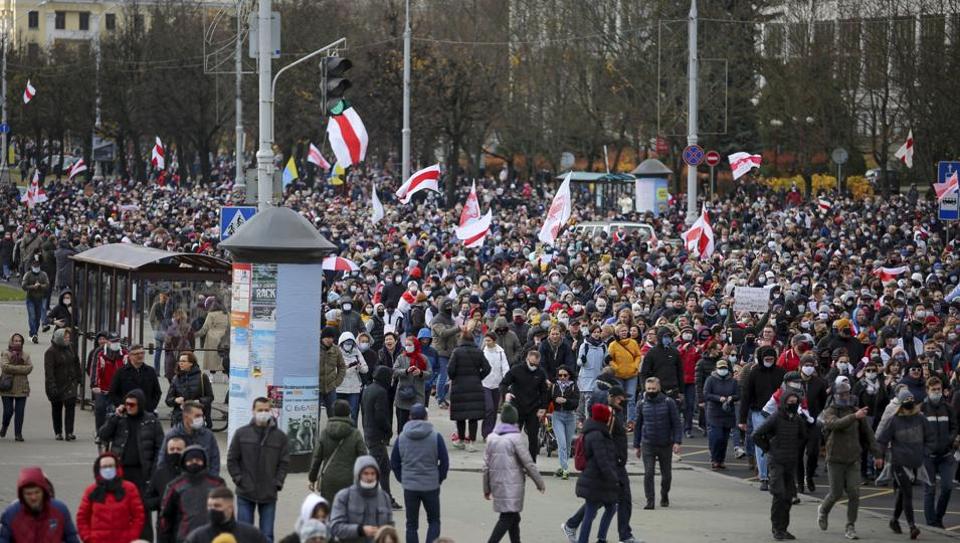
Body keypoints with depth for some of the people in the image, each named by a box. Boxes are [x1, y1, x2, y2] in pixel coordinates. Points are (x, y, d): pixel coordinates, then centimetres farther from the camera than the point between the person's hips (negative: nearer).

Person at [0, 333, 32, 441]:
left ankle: (18, 433, 3)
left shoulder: (26, 355, 12)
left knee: (20, 412, -2)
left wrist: (14, 368, -11)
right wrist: (21, 369, -12)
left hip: (21, 387, 3)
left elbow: (30, 367, -1)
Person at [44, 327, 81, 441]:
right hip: (57, 384, -3)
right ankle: (58, 433, 20)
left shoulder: (70, 348, 4)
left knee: (71, 406, -11)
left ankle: (69, 432, -13)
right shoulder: (51, 352, -13)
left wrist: (78, 378, 13)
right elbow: (49, 371, -17)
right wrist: (52, 387, -23)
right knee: (57, 409, 9)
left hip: (70, 383, 3)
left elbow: (76, 363, 16)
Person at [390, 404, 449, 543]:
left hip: (409, 486, 2)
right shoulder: (435, 436, -7)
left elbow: (394, 463, 5)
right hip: (431, 485, -2)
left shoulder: (401, 437, 0)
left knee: (411, 525, 9)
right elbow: (445, 462, -5)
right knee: (434, 521, 12)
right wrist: (439, 479, 8)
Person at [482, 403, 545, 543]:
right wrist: (539, 482, 1)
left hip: (497, 483, 7)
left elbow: (486, 466, 8)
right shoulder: (515, 437, -11)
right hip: (512, 484, -7)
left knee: (513, 517, 17)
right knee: (508, 517, -6)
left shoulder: (492, 437, 6)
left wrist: (486, 488, 15)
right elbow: (528, 463, -10)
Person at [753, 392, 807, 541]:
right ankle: (777, 528, -3)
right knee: (779, 495, -10)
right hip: (777, 463, -6)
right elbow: (757, 435, -10)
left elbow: (803, 436, 27)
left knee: (789, 497, 7)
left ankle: (783, 528, 14)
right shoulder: (775, 418, -11)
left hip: (792, 463, 6)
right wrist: (768, 449, -4)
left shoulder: (798, 420, 7)